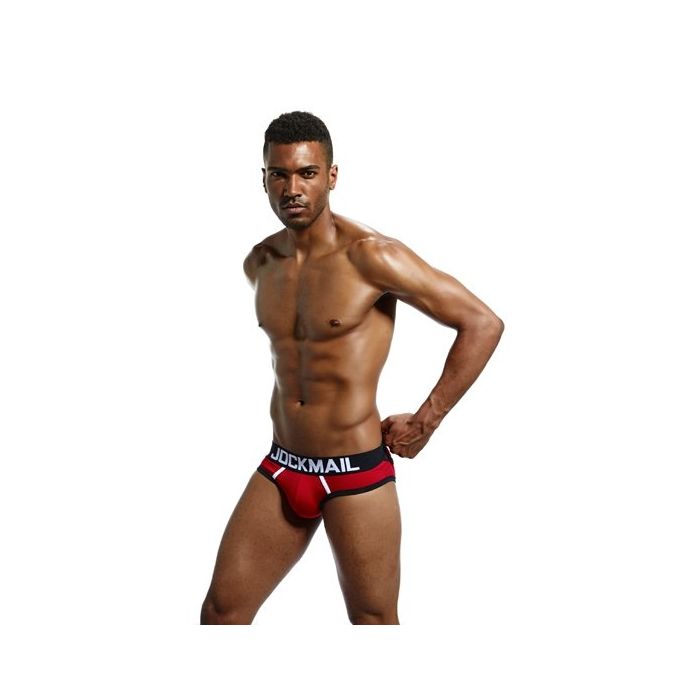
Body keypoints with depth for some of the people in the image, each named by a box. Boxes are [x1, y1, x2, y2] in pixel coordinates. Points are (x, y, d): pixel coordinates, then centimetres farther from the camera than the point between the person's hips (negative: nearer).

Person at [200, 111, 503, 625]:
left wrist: (424, 423, -11)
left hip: (357, 473, -6)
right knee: (221, 611, 5)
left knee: (374, 621, 7)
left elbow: (483, 324, -15)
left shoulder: (369, 255, -15)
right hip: (281, 468, 6)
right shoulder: (260, 263, 5)